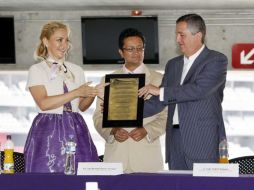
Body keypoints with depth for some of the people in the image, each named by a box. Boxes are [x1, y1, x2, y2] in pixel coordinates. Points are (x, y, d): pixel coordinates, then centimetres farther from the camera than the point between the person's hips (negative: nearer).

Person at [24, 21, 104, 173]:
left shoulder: (76, 70, 14)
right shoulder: (37, 70, 2)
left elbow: (82, 106, 15)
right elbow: (43, 103, -13)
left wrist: (92, 93, -6)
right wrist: (76, 92, -16)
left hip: (76, 130, 4)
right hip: (48, 131, -4)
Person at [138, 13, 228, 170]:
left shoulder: (216, 60, -2)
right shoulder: (173, 65, 20)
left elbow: (200, 89, -17)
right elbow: (159, 102, 19)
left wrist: (161, 91, -14)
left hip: (203, 140, -6)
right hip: (175, 138, 6)